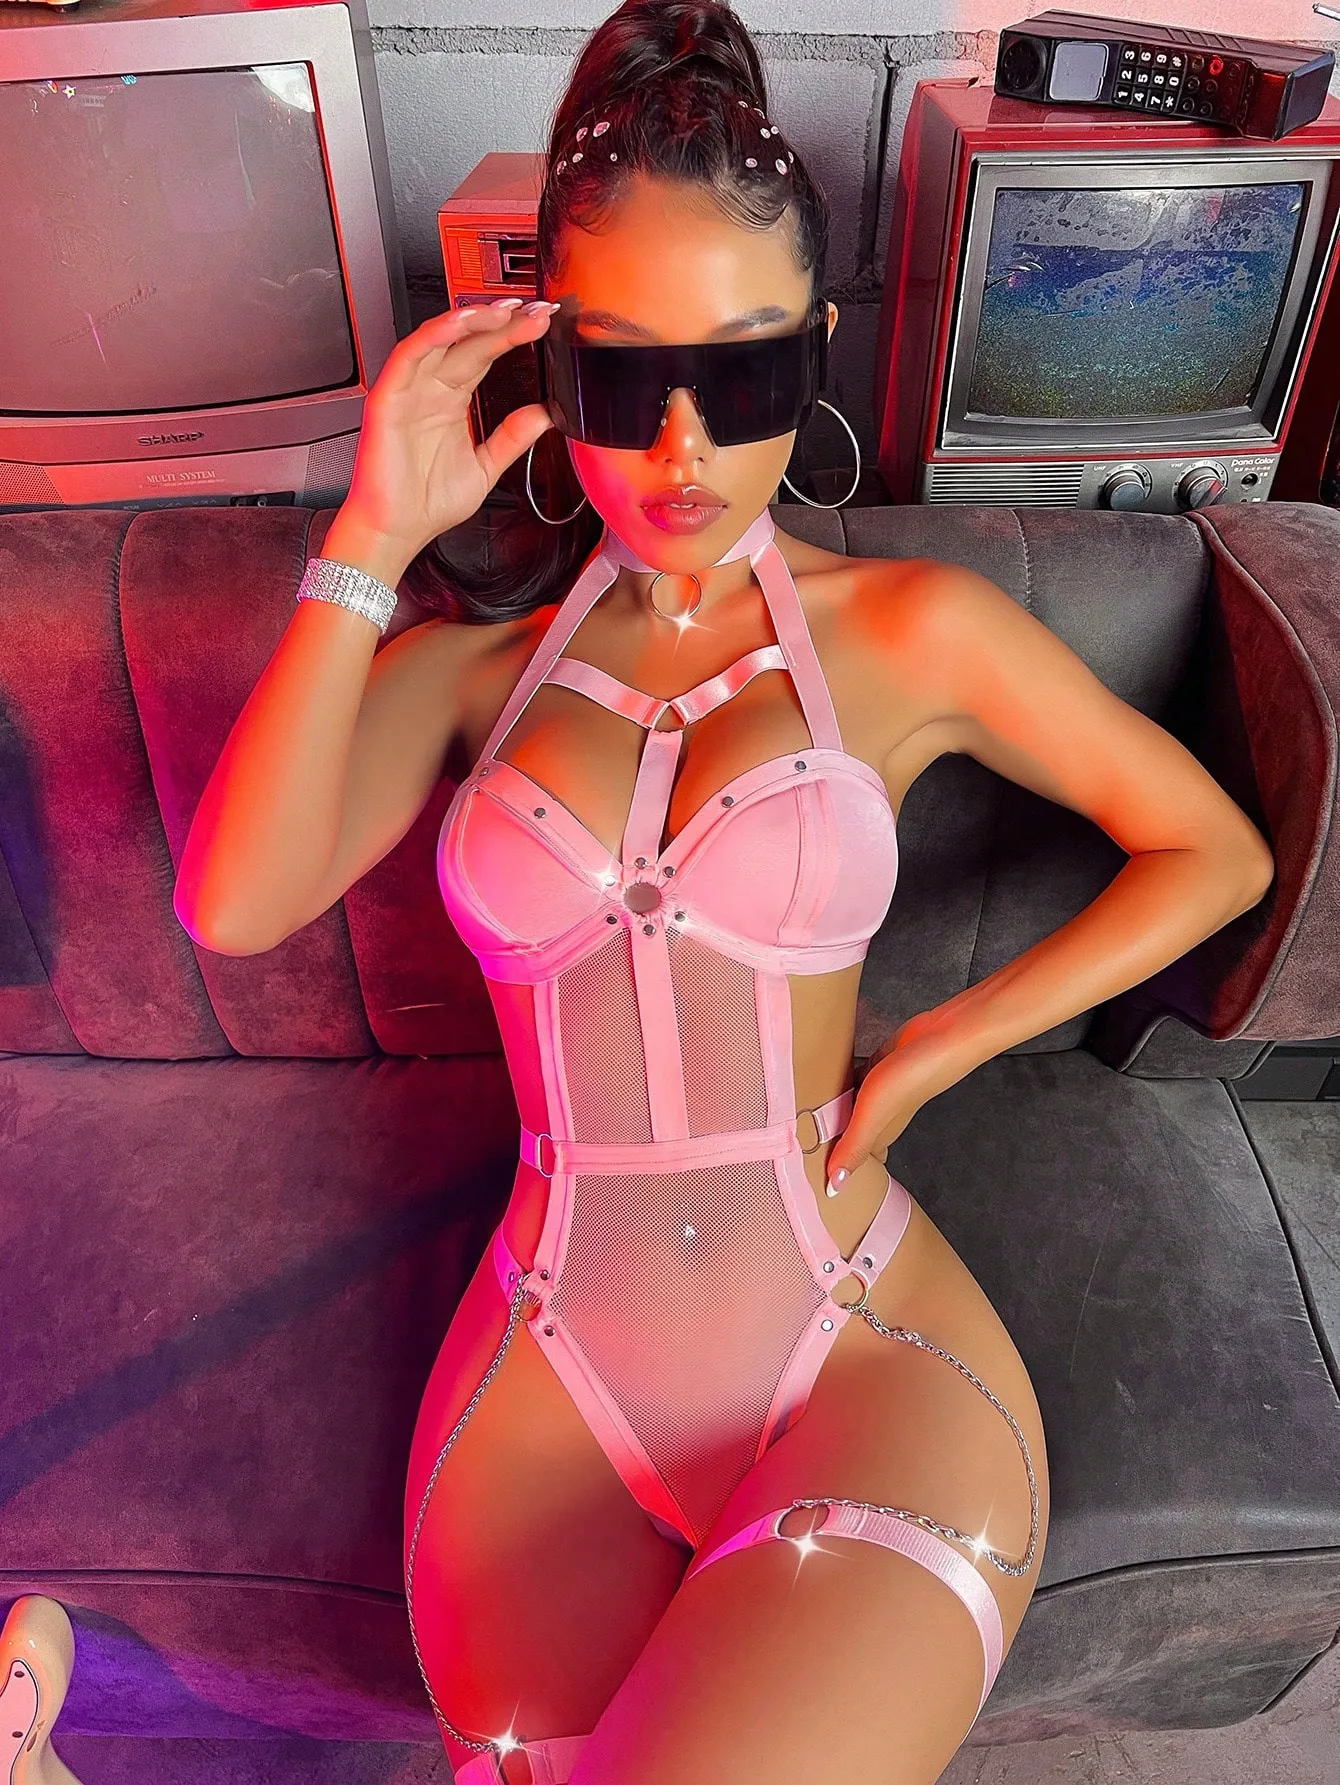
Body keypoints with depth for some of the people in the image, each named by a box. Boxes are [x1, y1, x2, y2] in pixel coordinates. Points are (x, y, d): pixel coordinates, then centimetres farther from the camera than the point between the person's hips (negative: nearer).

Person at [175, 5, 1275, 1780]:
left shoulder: (909, 630, 1)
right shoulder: (480, 651, 5)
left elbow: (1215, 853, 8)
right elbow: (236, 905, -9)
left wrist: (918, 1062, 0)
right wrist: (369, 542, -10)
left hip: (867, 1369, -1)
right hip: (551, 1387, 2)